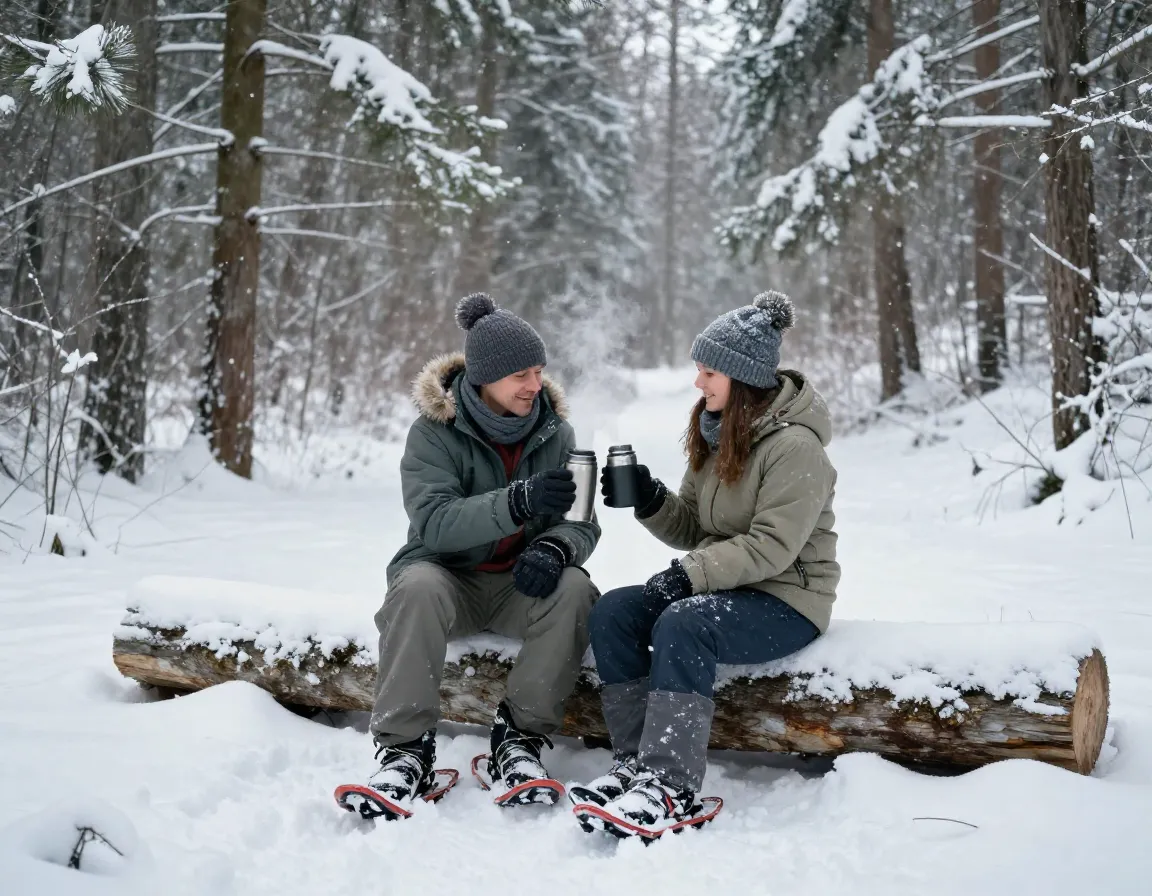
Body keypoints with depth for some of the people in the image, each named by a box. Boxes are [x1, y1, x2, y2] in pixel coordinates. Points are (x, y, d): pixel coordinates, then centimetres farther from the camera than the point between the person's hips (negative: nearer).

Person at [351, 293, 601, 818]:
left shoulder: (555, 433, 2)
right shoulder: (435, 431, -9)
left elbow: (581, 523, -3)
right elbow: (433, 522, -24)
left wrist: (556, 547, -29)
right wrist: (518, 502, -39)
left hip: (521, 583, 3)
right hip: (449, 574, -2)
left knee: (574, 590, -28)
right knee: (418, 586, -35)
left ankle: (519, 738, -16)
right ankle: (404, 750, -27)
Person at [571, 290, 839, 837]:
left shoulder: (795, 446, -15)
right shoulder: (715, 433, 11)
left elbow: (770, 546, -22)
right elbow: (694, 529, 12)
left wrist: (689, 574, -26)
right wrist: (650, 501, -7)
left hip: (787, 598, -8)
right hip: (722, 586, 8)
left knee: (682, 624, -34)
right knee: (612, 611, -13)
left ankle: (671, 789, -31)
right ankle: (636, 765, -14)